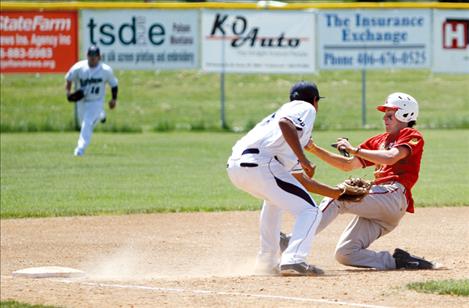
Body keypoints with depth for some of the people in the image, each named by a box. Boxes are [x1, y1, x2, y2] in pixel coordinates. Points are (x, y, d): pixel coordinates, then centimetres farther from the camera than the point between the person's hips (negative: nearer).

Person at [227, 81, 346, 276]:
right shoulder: (306, 108, 13)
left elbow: (301, 180, 38)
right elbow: (284, 123, -14)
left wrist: (336, 193, 43)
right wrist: (304, 160, -13)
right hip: (260, 163, -9)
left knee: (276, 199, 37)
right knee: (309, 212, -2)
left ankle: (267, 261, 34)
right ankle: (293, 261, -21)